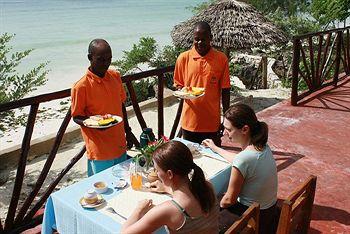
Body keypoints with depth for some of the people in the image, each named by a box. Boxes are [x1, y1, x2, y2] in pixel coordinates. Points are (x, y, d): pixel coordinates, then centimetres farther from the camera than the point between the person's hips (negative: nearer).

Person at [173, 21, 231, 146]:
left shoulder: (221, 59, -4)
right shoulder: (183, 58, -1)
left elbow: (225, 90, 0)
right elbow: (178, 84, 9)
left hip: (212, 122, -1)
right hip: (189, 121, 1)